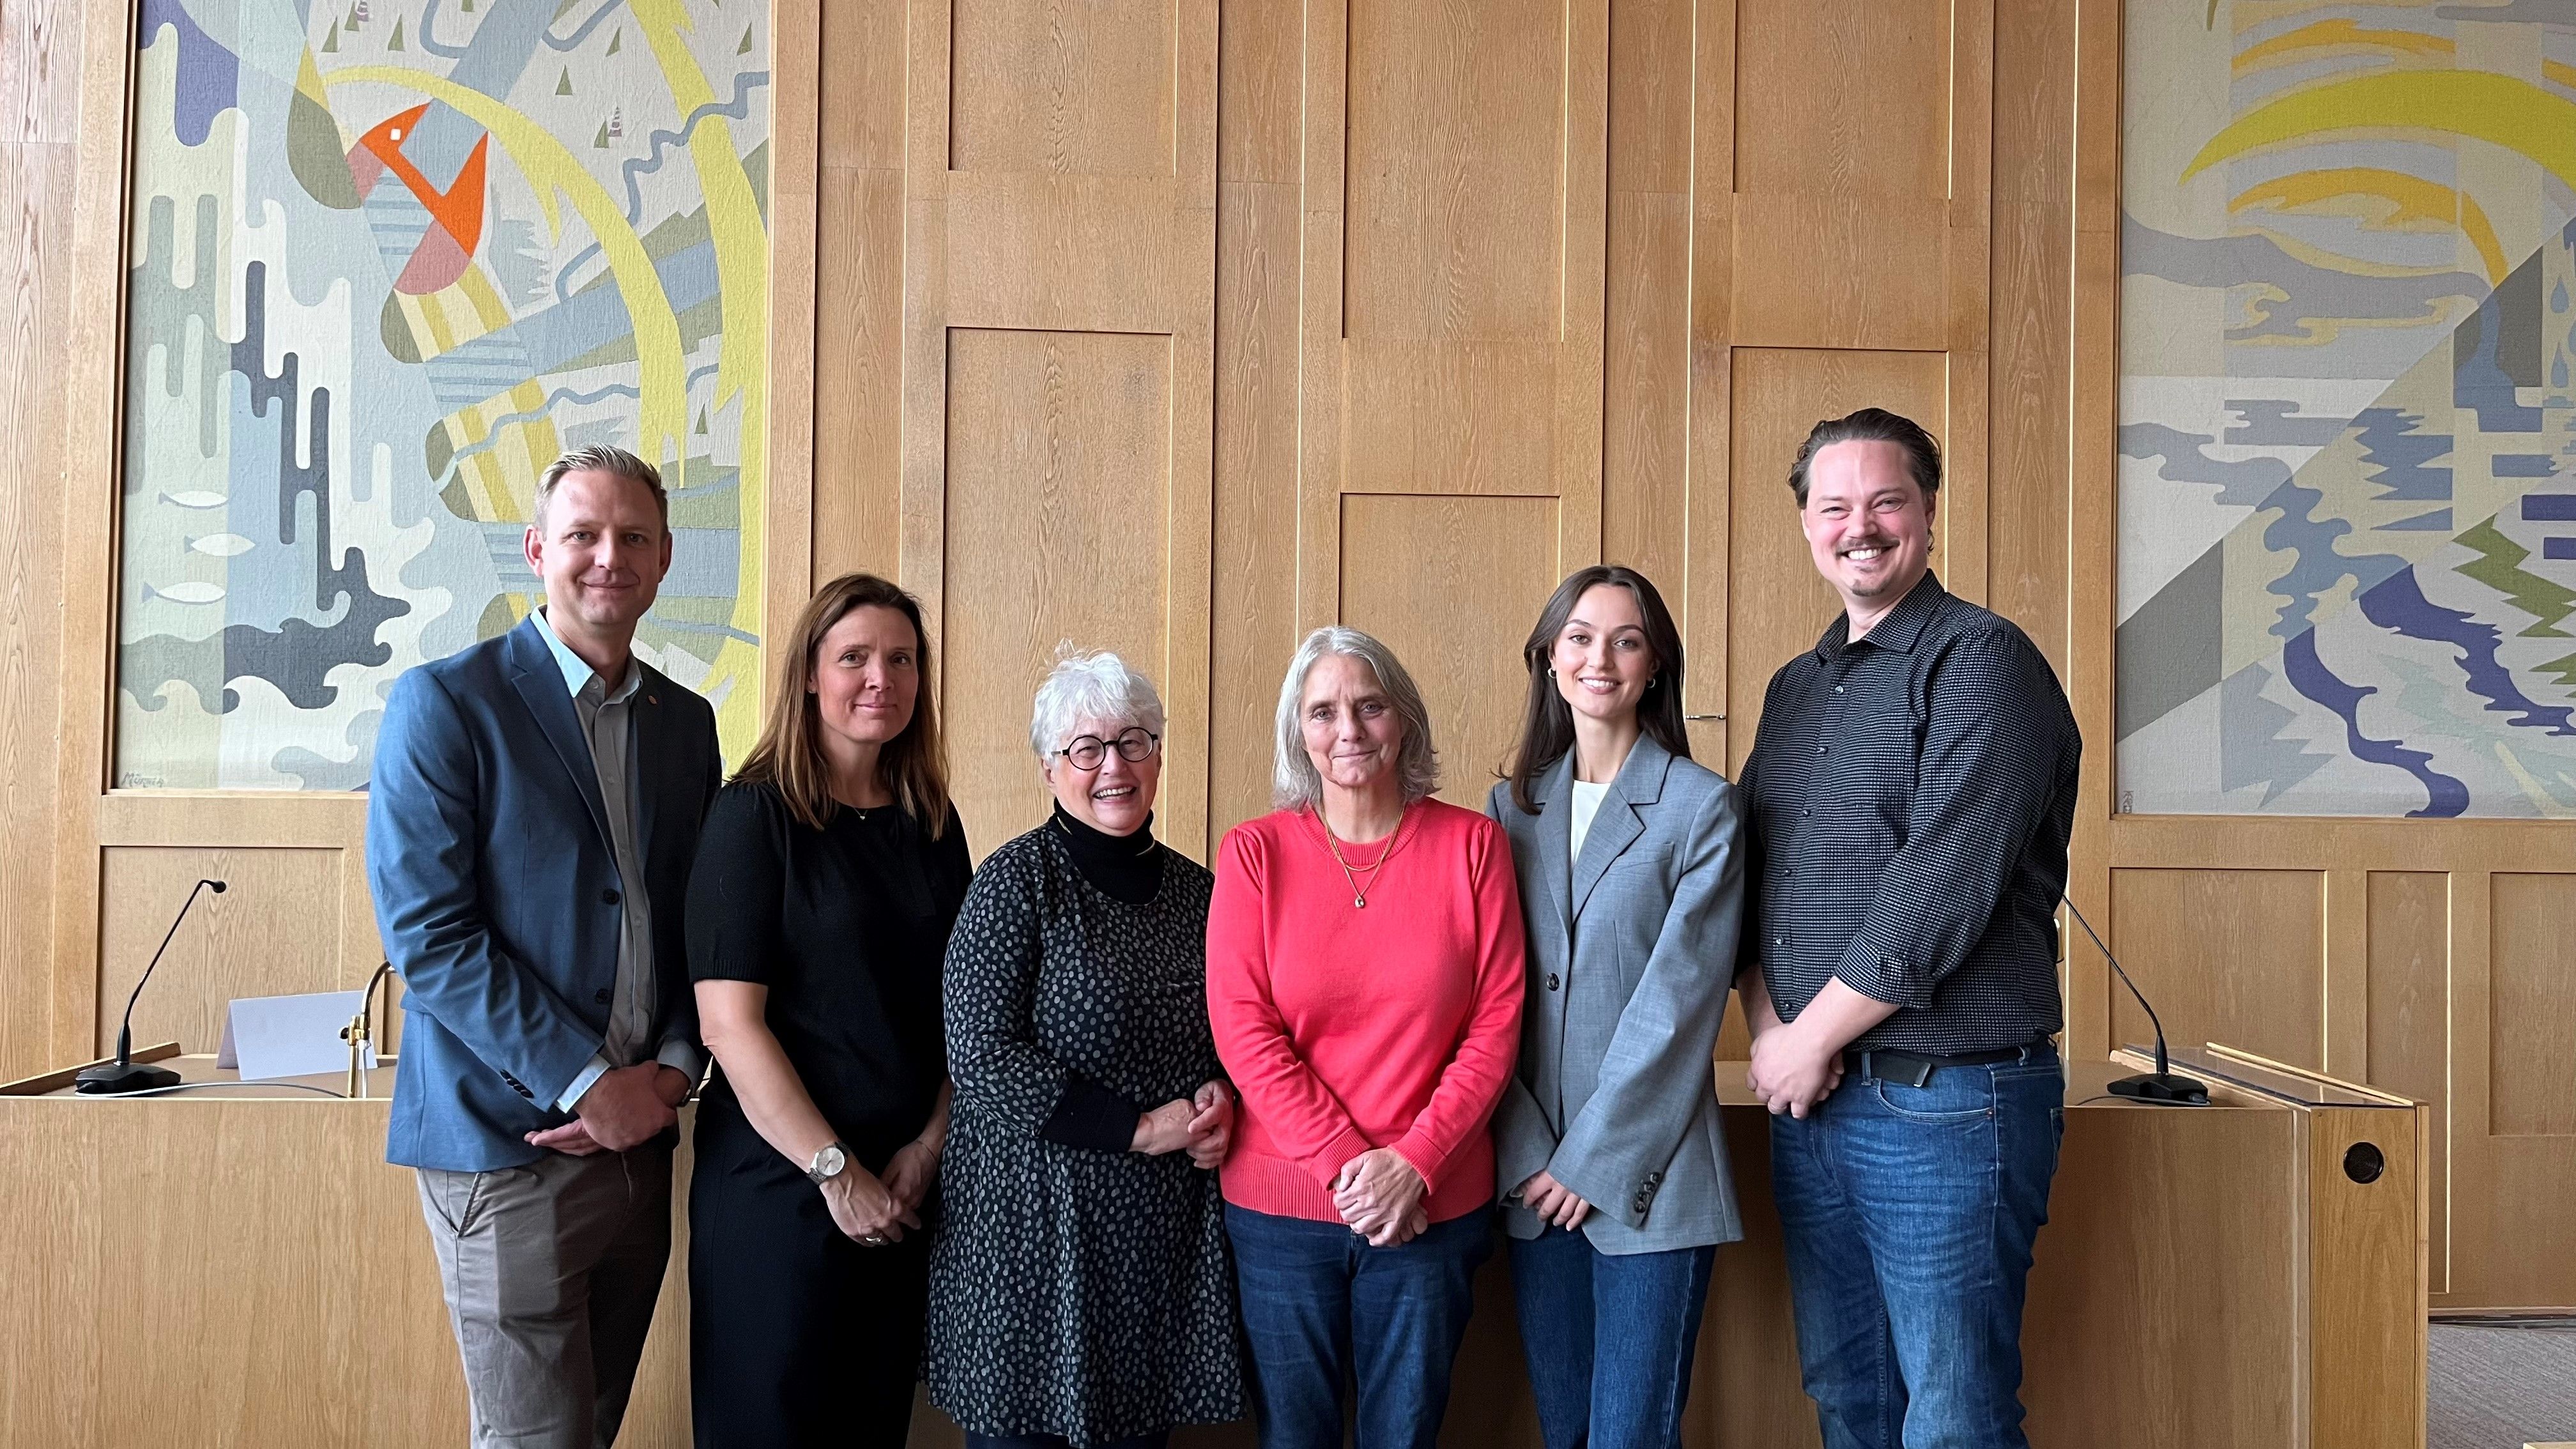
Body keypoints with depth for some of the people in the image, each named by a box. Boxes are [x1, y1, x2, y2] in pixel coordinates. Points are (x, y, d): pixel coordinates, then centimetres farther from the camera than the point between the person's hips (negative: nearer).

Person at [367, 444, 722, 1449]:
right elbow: (426, 933, -13)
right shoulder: (443, 703, -7)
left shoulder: (686, 720, 11)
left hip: (639, 1134, 6)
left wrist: (673, 1070, -4)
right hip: (508, 1143, -5)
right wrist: (587, 1084, -15)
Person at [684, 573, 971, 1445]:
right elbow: (730, 1021, -14)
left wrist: (929, 1146, -4)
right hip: (779, 1181, -5)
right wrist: (836, 1172, -15)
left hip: (906, 1186, 5)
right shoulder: (755, 814, -9)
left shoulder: (932, 823, 6)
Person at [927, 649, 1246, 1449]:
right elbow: (980, 1057, -15)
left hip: (1167, 1230, 5)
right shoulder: (1019, 880, -7)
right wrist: (1142, 1127, -15)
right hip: (1037, 1223, -4)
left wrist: (1219, 1101, -3)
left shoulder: (1195, 889, 8)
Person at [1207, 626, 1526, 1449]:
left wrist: (1413, 1162, -12)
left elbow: (1496, 1024, -3)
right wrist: (1346, 1164, -14)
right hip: (1280, 1204, 0)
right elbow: (1242, 1029, -7)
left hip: (1432, 1206, 0)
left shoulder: (1472, 845, -1)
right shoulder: (1255, 853, -3)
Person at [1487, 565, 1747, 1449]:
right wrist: (1528, 1151, -4)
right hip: (1534, 1176, 4)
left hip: (1647, 1175, -4)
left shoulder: (1702, 806, -3)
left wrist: (1595, 1159, -10)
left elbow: (1679, 996, -9)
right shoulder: (1513, 805, 9)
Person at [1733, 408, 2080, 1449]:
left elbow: (1946, 889, -18)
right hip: (1806, 1091, 7)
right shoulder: (1795, 686, 15)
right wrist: (1768, 1028, -3)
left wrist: (1814, 1038, -12)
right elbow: (1751, 874, 14)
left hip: (1946, 1102, -7)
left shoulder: (1980, 663, -9)